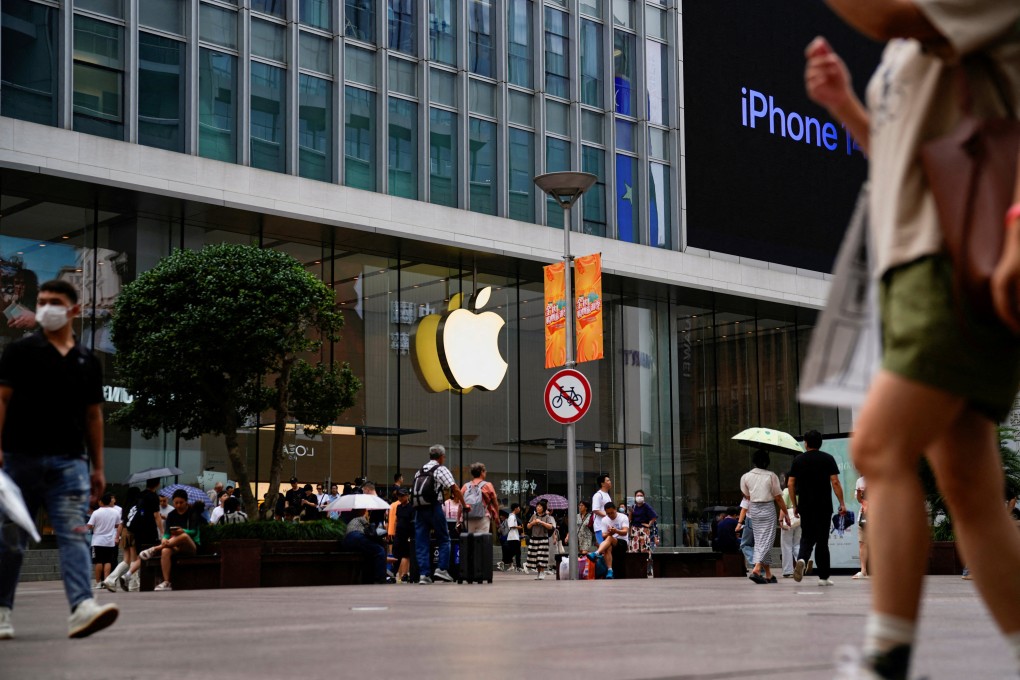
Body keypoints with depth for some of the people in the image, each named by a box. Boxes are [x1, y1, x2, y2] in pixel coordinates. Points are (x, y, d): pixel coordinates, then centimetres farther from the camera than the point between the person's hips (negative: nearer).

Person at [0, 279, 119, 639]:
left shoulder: (87, 361, 12)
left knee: (74, 534, -12)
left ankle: (82, 607, -22)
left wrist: (98, 467, 14)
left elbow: (93, 416, 16)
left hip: (69, 461, 2)